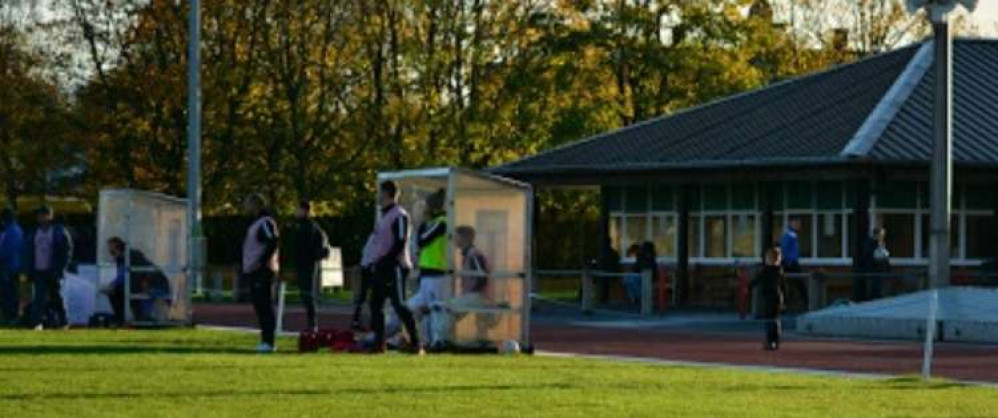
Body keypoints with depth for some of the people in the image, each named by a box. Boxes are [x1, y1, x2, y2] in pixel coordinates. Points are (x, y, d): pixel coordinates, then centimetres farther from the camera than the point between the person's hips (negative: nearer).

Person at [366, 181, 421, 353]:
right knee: (375, 304, 8)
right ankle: (378, 343, 11)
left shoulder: (399, 215, -11)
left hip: (394, 267, -10)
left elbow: (400, 243, -18)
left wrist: (385, 261, -21)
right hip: (381, 268, 10)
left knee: (399, 305, -12)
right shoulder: (384, 216, 19)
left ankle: (415, 343, -10)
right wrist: (374, 262, 15)